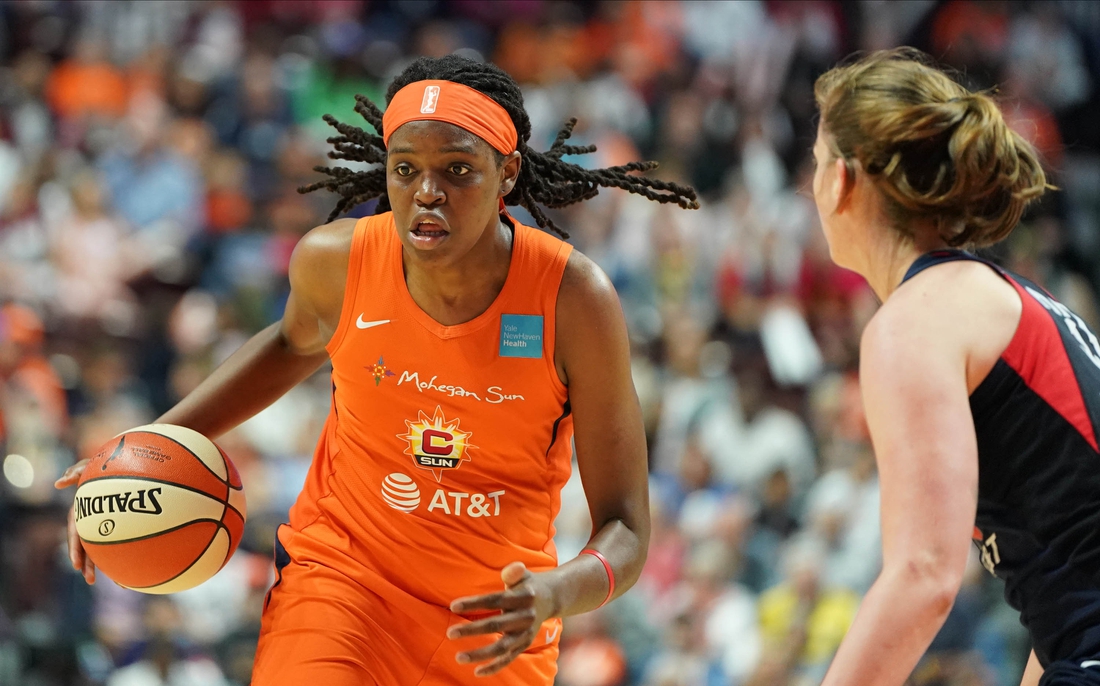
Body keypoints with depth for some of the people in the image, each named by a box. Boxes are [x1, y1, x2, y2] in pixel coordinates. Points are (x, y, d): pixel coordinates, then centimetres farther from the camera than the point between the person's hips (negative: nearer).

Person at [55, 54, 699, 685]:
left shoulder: (574, 297, -18)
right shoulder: (336, 259, -12)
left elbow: (625, 530, -14)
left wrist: (555, 595, -36)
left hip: (496, 620, 0)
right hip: (339, 574, 0)